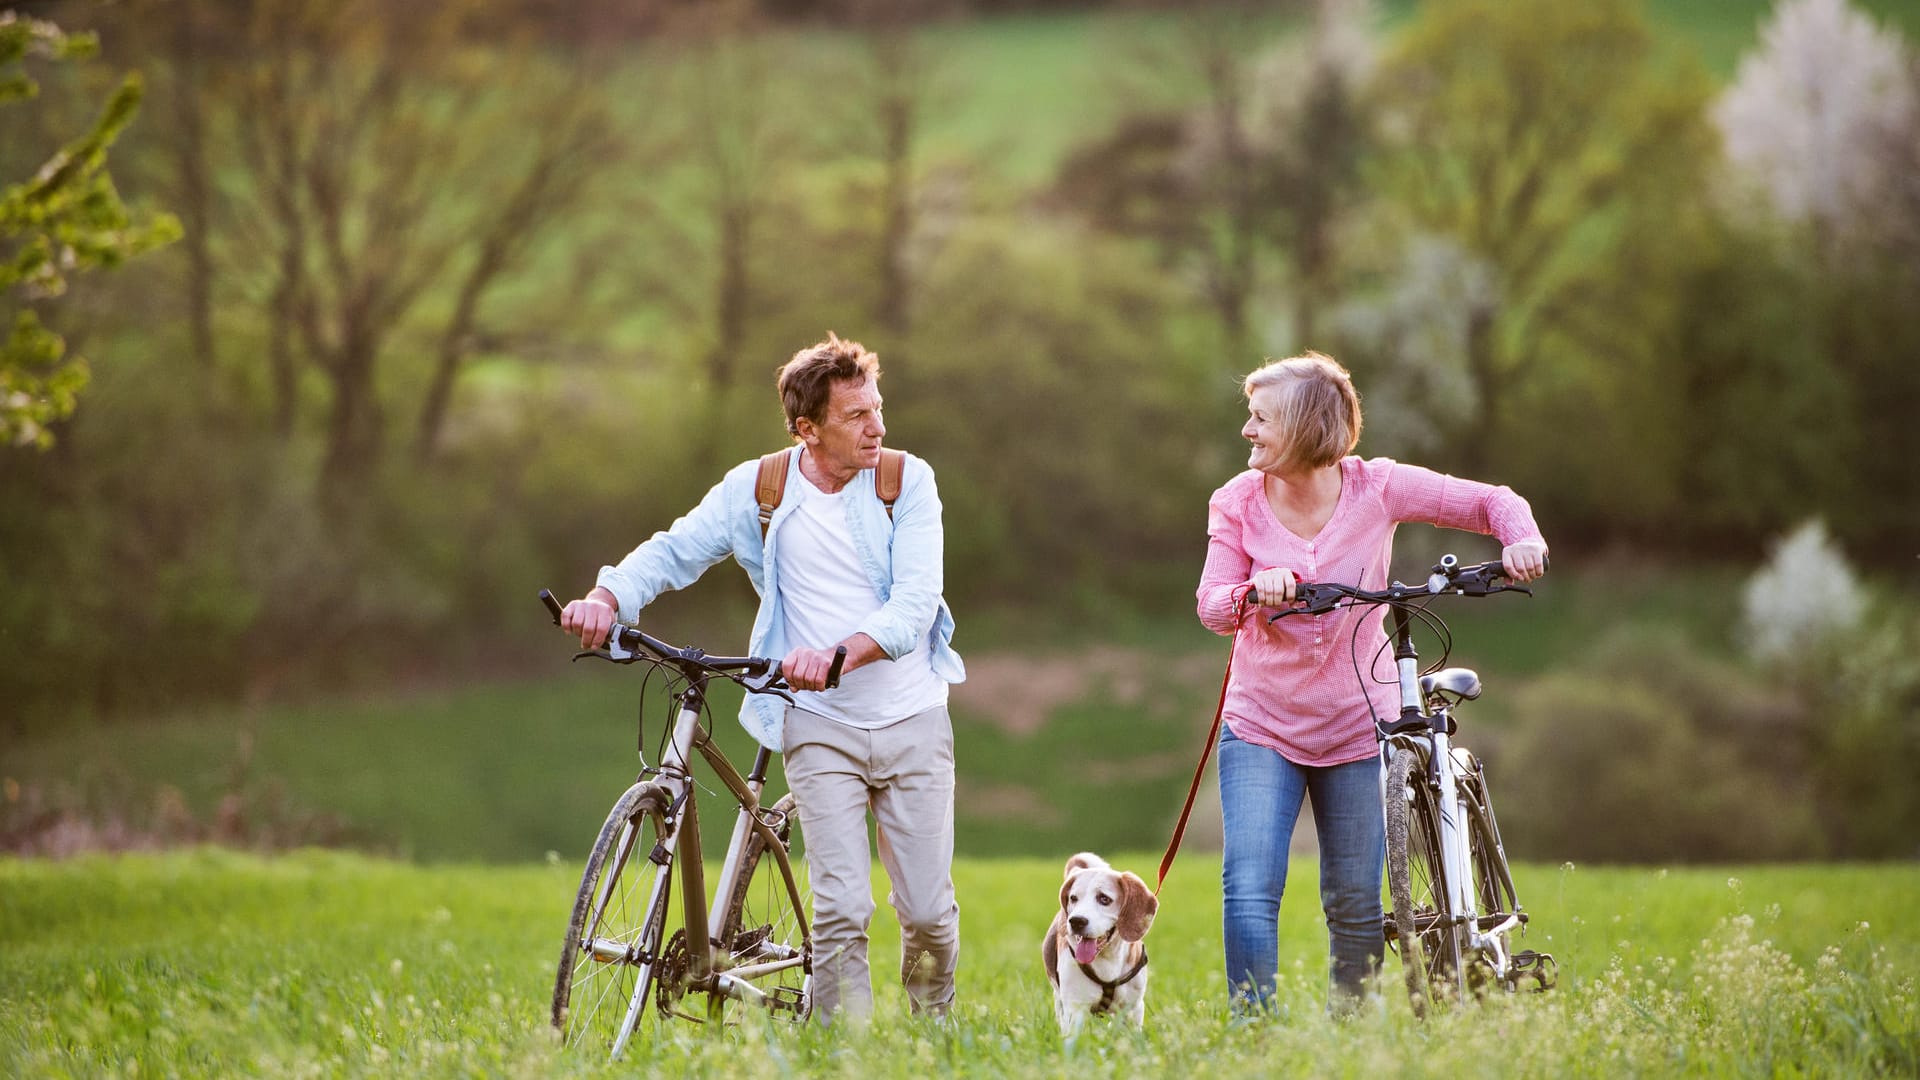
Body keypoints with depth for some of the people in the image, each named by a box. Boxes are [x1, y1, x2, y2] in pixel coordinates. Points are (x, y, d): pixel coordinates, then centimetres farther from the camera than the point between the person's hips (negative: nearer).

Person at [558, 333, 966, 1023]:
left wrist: (841, 652, -35)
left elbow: (915, 604, -16)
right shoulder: (757, 490, -3)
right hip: (822, 728, 0)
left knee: (928, 913, 3)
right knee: (842, 909, -13)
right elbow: (675, 550, -1)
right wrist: (607, 597, -23)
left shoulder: (908, 482, -6)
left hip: (914, 719, 0)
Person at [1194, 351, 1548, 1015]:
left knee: (1357, 907, 4)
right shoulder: (1238, 502, -5)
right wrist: (1253, 592, -32)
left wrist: (1522, 540, -24)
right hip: (1262, 728, 0)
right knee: (1250, 891, -15)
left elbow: (1491, 503, -3)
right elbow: (1212, 608, -10)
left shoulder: (1376, 488, -8)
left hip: (1357, 728, 0)